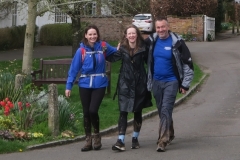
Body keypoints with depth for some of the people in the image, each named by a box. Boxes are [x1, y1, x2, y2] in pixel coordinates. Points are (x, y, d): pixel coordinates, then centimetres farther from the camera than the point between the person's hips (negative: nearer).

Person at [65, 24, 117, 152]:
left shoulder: (103, 47, -1)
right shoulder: (81, 50, -4)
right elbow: (74, 68, -2)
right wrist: (68, 86, -4)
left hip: (99, 84, -1)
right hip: (85, 85, 1)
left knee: (93, 110, -13)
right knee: (86, 113, 5)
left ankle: (97, 135, 12)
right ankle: (88, 140, 17)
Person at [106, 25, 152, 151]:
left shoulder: (143, 48, -3)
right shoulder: (122, 49, 1)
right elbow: (112, 58, -1)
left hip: (139, 83, 0)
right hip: (125, 83, 0)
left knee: (138, 112, 11)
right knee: (123, 112, -7)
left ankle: (135, 138, 25)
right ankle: (120, 141, -12)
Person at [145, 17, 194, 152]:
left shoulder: (177, 42, -10)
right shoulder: (151, 41, 0)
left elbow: (188, 64, -6)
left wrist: (185, 84, -8)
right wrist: (148, 80, 8)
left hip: (171, 82, -5)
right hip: (156, 82, 5)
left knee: (166, 110, -12)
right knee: (161, 110, 14)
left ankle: (163, 141, -13)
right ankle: (170, 134, 32)